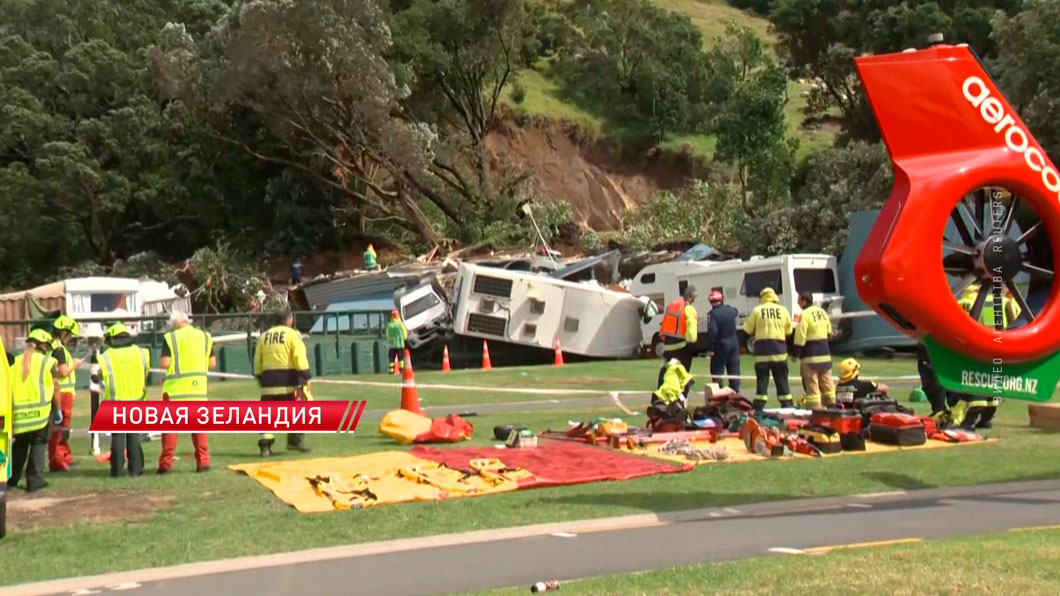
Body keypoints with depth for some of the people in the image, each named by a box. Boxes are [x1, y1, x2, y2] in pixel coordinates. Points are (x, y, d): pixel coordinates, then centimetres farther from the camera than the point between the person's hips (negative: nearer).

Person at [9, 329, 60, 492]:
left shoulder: (16, 362, 14)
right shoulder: (48, 362, 1)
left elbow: (9, 388, 14)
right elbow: (55, 388, -1)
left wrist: (12, 410, 22)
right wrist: (57, 410, 9)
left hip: (19, 411, 4)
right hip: (40, 411, -4)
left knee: (19, 444, 20)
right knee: (38, 444, 5)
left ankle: (12, 477, 24)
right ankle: (34, 479, 1)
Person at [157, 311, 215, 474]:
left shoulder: (171, 338, -5)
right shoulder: (205, 337, 8)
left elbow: (164, 363, -11)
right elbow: (212, 363, 7)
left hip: (176, 388, -3)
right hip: (198, 387, 3)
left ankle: (166, 463, 1)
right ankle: (203, 461, 6)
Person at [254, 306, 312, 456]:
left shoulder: (264, 336, 13)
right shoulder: (292, 334, -2)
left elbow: (257, 362, 14)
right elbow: (300, 358, -11)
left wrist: (260, 378, 23)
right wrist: (305, 377, -8)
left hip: (269, 380, 4)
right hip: (289, 379, -4)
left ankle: (265, 444, -3)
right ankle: (296, 441, 7)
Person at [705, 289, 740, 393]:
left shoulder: (713, 313, -17)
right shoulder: (731, 310, 2)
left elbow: (712, 331, -23)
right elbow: (736, 312, 28)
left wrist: (711, 347, -17)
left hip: (720, 345, -6)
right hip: (733, 343, 6)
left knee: (717, 371, 0)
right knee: (734, 369, 12)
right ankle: (735, 391, 14)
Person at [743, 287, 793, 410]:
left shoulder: (757, 310, -3)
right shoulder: (783, 310, 2)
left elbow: (748, 330, 2)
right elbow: (788, 331, 8)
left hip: (762, 349, -1)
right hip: (779, 349, 1)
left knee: (762, 380, 2)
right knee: (782, 380, 9)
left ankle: (759, 408, -3)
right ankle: (787, 406, 12)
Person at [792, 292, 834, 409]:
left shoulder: (804, 315, -14)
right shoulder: (822, 312, 10)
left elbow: (800, 337, -16)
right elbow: (829, 333, 20)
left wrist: (795, 353, -8)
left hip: (810, 355, -7)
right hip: (825, 354, 7)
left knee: (812, 385, -5)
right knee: (827, 382, 15)